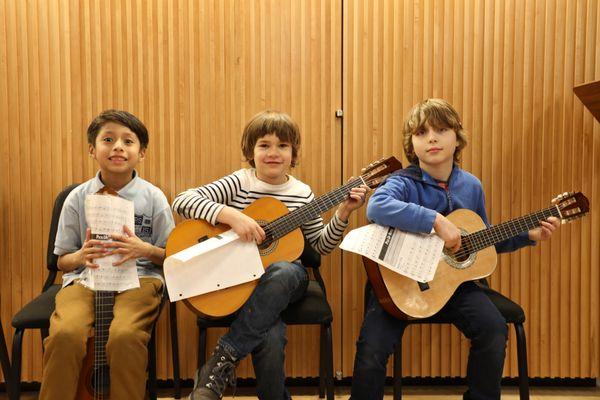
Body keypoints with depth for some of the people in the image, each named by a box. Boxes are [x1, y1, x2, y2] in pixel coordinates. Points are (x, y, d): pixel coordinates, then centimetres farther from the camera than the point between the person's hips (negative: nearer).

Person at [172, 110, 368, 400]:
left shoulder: (302, 193, 6)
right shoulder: (239, 183, -3)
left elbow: (321, 245, 10)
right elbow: (182, 201, -15)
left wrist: (343, 213, -5)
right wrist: (231, 215, -27)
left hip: (287, 279, 3)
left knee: (284, 272, -36)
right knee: (271, 337, -33)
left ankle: (222, 361, -24)